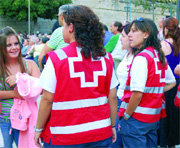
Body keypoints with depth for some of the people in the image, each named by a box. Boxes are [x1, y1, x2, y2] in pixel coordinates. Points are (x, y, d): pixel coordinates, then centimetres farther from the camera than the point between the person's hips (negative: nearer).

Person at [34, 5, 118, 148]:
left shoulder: (56, 58, -12)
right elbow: (112, 98, 2)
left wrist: (39, 129, 2)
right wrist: (112, 126, 15)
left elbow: (47, 99, -11)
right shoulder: (106, 58, -2)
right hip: (101, 134, 4)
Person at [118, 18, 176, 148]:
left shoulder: (141, 57, -17)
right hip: (154, 117, 8)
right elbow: (172, 83, 21)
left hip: (136, 118, -8)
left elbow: (137, 93, -23)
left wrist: (125, 116, -12)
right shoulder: (160, 56, 7)